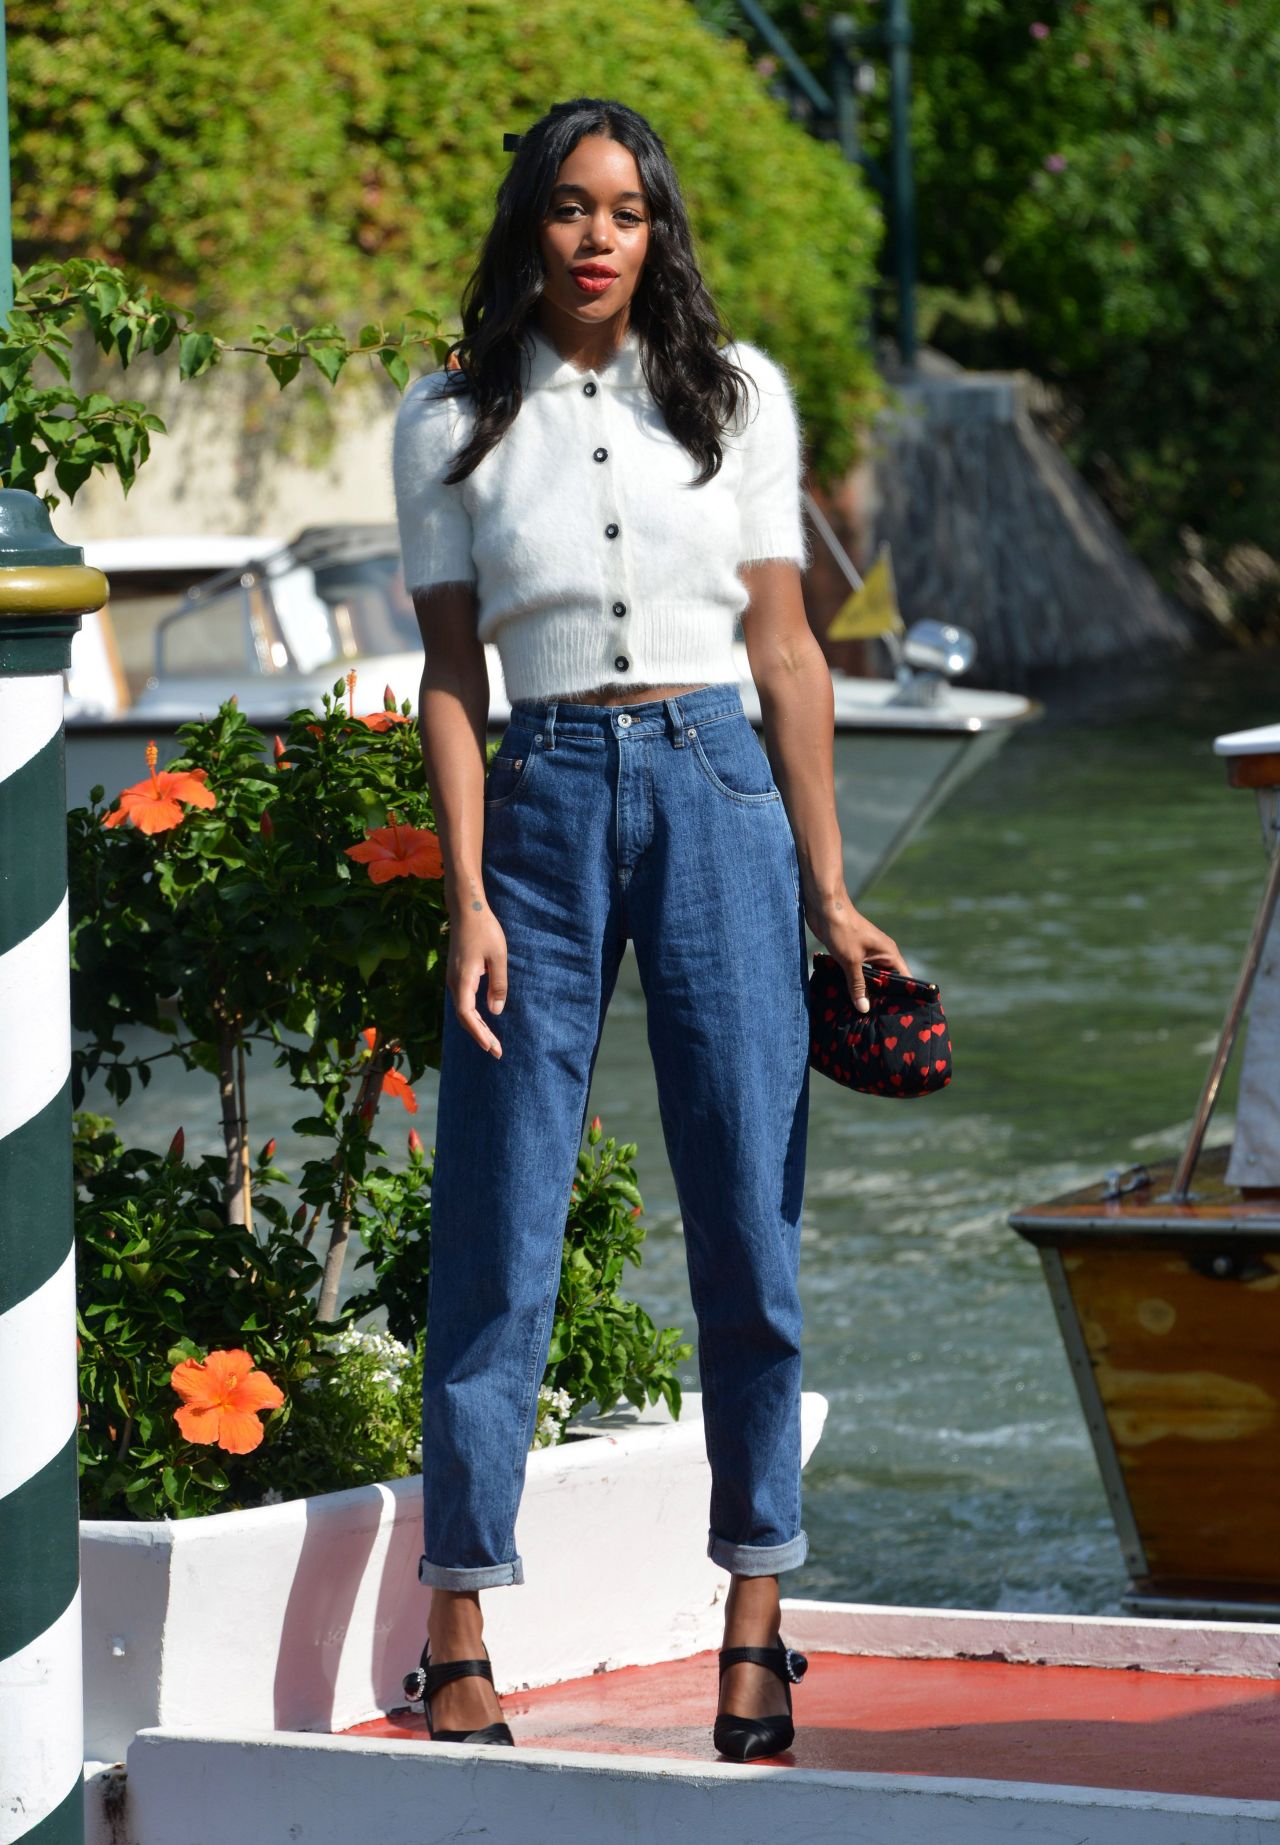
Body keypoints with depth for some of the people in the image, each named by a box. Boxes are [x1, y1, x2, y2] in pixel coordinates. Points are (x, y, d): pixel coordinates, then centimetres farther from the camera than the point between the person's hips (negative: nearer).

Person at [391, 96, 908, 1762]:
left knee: (750, 1216, 1)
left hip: (718, 798, 1)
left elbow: (786, 650, 8)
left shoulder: (737, 396, 7)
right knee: (499, 1232, -2)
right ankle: (459, 1640, 4)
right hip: (544, 808, -1)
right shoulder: (452, 423, 5)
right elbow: (452, 677, 4)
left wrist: (829, 891, 5)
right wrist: (469, 896, -7)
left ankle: (756, 1622, 10)